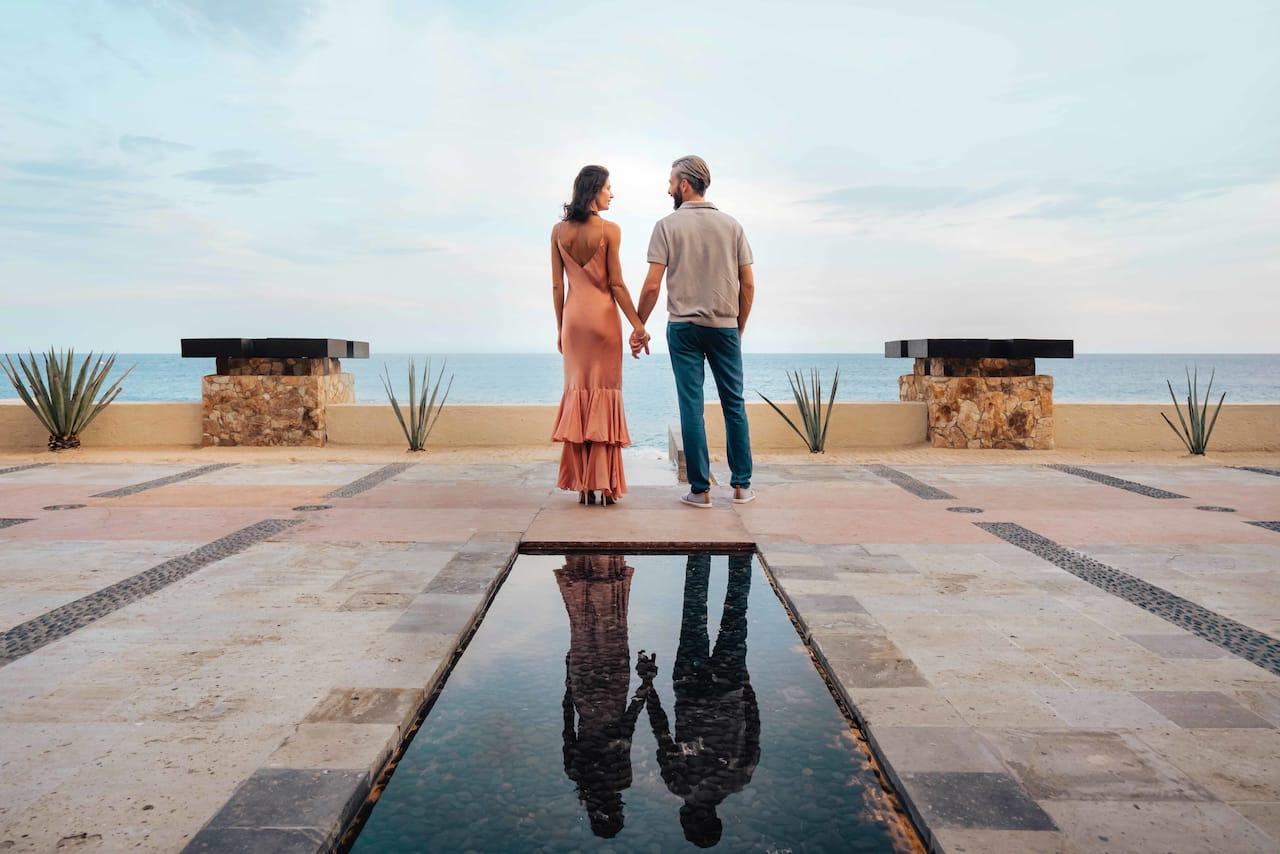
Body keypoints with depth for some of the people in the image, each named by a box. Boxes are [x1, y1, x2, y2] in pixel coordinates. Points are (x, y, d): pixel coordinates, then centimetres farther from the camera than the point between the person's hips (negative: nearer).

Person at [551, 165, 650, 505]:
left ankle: (582, 484, 8)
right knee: (604, 393, 1)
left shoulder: (559, 231, 4)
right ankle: (604, 484, 1)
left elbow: (557, 286, 5)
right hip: (603, 315, -4)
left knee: (577, 392, 8)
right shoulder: (609, 230, -8)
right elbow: (616, 284, -9)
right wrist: (638, 325, -3)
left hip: (573, 316, 4)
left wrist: (560, 328, 12)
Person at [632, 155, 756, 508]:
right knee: (734, 405, 9)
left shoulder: (668, 225, -2)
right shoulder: (731, 224, 6)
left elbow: (652, 285, -8)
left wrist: (638, 328, 3)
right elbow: (748, 285, 5)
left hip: (683, 327, -2)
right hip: (725, 327, 2)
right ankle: (742, 485, 14)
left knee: (691, 407, 1)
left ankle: (700, 490, 4)